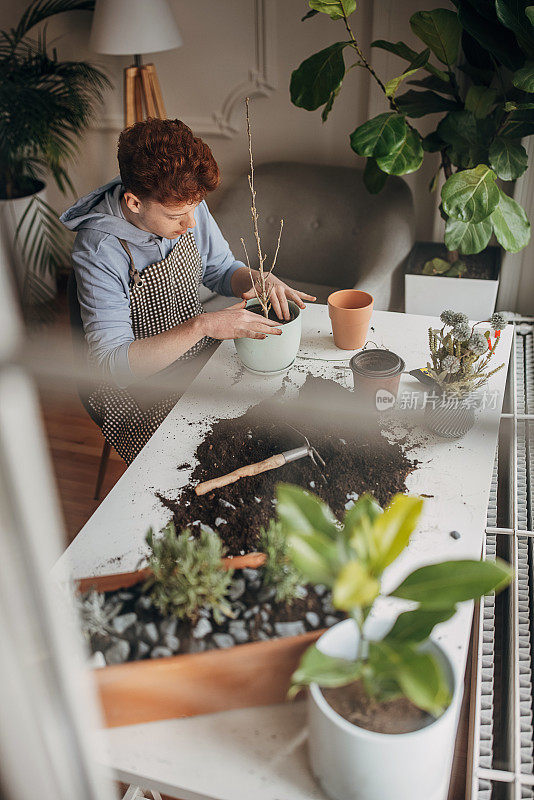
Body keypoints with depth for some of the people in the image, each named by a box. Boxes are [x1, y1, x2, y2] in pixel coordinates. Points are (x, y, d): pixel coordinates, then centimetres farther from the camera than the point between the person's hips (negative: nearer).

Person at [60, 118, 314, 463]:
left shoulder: (185, 206, -6)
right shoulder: (99, 252, -25)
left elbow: (222, 269, 11)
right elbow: (111, 363, -28)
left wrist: (258, 278, -13)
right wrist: (202, 325, -36)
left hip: (207, 356, 6)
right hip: (141, 389, -6)